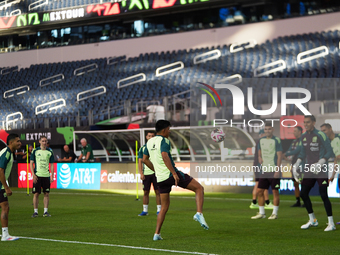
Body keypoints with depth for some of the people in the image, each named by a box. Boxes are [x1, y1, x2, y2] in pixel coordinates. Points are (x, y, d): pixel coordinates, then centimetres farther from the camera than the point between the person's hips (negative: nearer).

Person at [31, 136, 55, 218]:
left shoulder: (50, 152, 6)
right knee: (36, 193, -2)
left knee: (46, 194, 2)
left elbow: (51, 165, 9)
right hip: (37, 175, -2)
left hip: (46, 175, 2)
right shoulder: (35, 151, 2)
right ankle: (35, 211, 5)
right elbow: (31, 163, 2)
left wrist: (52, 176, 2)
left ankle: (45, 211, 9)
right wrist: (33, 174, -8)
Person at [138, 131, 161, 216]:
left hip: (155, 172, -1)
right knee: (146, 192, 3)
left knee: (157, 191, -1)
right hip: (146, 173, 1)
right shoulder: (142, 148, 8)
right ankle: (145, 210, 9)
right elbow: (140, 161, 7)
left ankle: (159, 210, 4)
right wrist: (141, 173, -3)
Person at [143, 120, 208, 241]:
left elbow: (145, 159, 21)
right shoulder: (164, 141, -9)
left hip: (160, 178, 7)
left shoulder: (149, 142, 14)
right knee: (199, 188, 2)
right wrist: (174, 173, -25)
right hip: (171, 174, -7)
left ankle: (157, 234, 10)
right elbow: (165, 156, -24)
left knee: (164, 207, 16)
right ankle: (199, 214, -18)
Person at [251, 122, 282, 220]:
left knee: (275, 191, -2)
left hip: (274, 170, -6)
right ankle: (261, 213, 14)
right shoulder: (261, 140, 11)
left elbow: (279, 156, -10)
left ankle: (275, 213, 5)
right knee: (259, 191, 5)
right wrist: (259, 158, 2)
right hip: (264, 170, 7)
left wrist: (277, 170, -16)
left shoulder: (276, 140, -6)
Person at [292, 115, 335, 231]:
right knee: (303, 194, 7)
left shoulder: (321, 135, -12)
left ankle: (331, 223, -1)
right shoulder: (303, 137, 10)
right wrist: (296, 165, 11)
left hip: (321, 171, -7)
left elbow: (329, 152, -11)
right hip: (308, 171, 7)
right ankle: (312, 220, 23)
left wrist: (320, 163, -21)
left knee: (323, 195, -10)